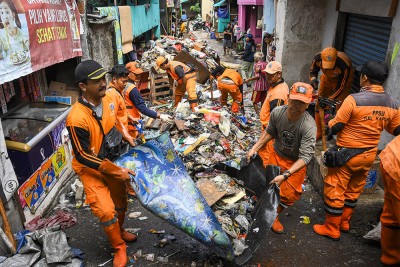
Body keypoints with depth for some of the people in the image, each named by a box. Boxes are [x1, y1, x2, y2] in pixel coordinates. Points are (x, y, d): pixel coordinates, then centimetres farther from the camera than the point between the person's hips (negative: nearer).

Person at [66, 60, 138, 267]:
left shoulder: (108, 100, -11)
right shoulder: (77, 119, -31)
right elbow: (84, 157, -25)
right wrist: (117, 172, -23)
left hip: (112, 162, 6)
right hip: (91, 169, -6)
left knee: (121, 202, 20)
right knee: (106, 211, -11)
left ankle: (119, 231, 49)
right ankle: (119, 247, 16)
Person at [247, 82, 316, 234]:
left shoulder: (309, 126, -31)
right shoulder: (277, 112, -19)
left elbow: (305, 157, -30)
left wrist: (285, 175, -38)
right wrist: (254, 148, 0)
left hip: (296, 163, -2)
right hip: (277, 155, 3)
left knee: (289, 195, -4)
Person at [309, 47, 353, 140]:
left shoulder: (343, 65, -40)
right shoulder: (318, 58, -30)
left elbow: (340, 87, -30)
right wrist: (313, 79, -32)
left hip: (343, 81, -4)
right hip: (327, 78, 4)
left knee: (340, 109, -10)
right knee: (319, 104, 4)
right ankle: (319, 132, 18)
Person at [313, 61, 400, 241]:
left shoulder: (353, 100, -21)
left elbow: (334, 128, -17)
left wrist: (328, 120, 4)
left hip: (347, 154, -6)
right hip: (369, 155, 6)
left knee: (334, 191, 8)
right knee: (354, 190, 22)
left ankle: (332, 228, 19)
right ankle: (345, 222, 38)